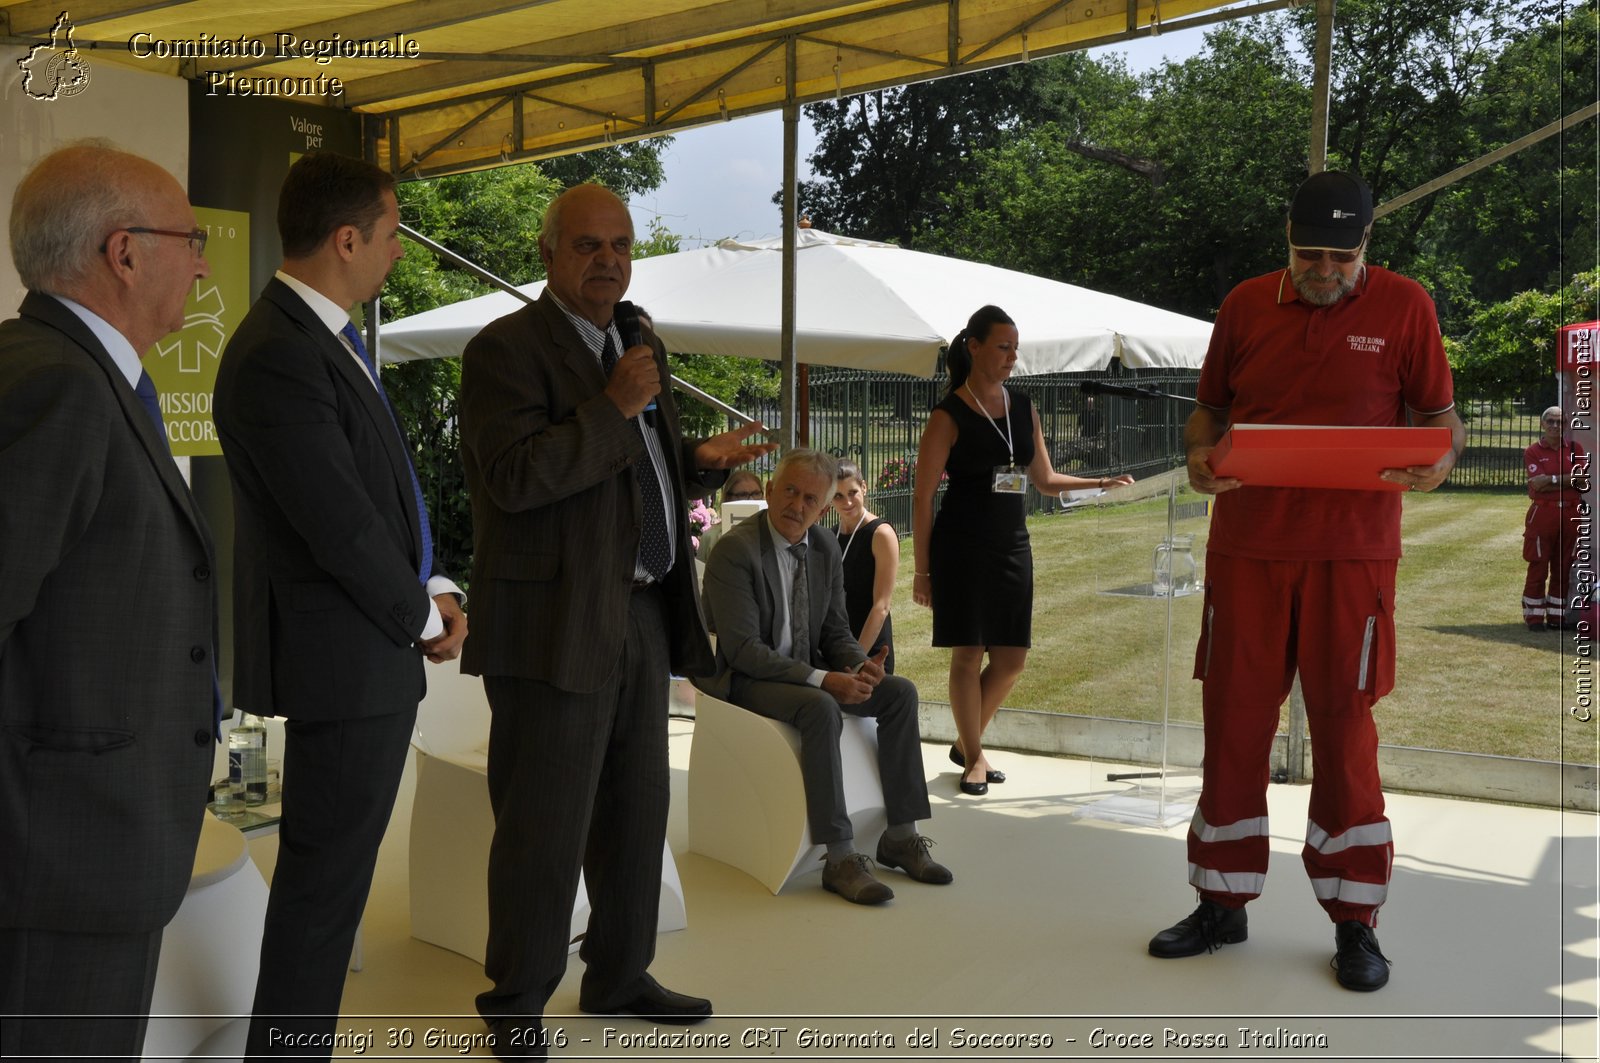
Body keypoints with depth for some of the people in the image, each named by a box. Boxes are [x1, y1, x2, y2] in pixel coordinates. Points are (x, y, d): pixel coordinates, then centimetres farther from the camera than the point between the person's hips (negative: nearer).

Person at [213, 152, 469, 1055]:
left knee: (336, 870, 17)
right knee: (327, 875, 1)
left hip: (379, 649, 10)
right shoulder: (278, 357, -20)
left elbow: (393, 486, 16)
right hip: (345, 658, -10)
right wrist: (422, 617, -7)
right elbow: (340, 524, -21)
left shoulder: (328, 338, 11)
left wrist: (438, 588, 4)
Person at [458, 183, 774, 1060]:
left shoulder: (642, 346, 16)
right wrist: (615, 408, -20)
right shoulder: (506, 348, -9)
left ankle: (619, 978, 33)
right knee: (545, 825, 1)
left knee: (635, 813, 17)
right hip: (556, 621, -8)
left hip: (643, 615, 8)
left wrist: (701, 462, 6)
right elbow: (513, 476, -21)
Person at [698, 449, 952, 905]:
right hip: (745, 679, -7)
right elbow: (742, 648, -23)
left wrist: (860, 665, -15)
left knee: (901, 692, -10)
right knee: (821, 709, -35)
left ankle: (900, 837, -4)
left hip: (807, 670, 7)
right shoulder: (735, 550, -19)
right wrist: (821, 679, -29)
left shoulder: (827, 548, 4)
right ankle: (840, 859, -28)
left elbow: (836, 631, 9)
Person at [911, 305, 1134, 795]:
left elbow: (1045, 480, 16)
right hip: (961, 547, -6)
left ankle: (966, 742, 25)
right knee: (968, 653, -1)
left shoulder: (1023, 408, 10)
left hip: (1012, 546, 6)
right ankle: (973, 757, 15)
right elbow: (923, 498, -7)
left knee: (1011, 658, 6)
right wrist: (921, 570, -9)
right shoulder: (949, 415, -7)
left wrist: (1100, 482, 0)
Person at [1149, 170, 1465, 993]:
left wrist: (1439, 458, -16)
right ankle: (1222, 904, 20)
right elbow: (1210, 406, 14)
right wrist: (1199, 454, -7)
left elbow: (1439, 415, 6)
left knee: (1344, 727, 2)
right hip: (1247, 546, 2)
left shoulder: (1404, 306, 1)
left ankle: (1354, 921, 16)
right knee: (1233, 720, 6)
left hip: (1352, 551, -2)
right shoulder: (1246, 305, 7)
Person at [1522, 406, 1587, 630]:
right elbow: (1538, 482, -13)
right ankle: (1534, 617, 5)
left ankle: (1556, 616, 15)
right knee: (1538, 567, -1)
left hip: (1571, 513, 3)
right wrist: (1569, 478, -7)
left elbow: (1583, 479, -3)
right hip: (1543, 513, -3)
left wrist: (1551, 481, -12)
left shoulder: (1575, 448, 9)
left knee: (1563, 568, 8)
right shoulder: (1533, 452, 0)